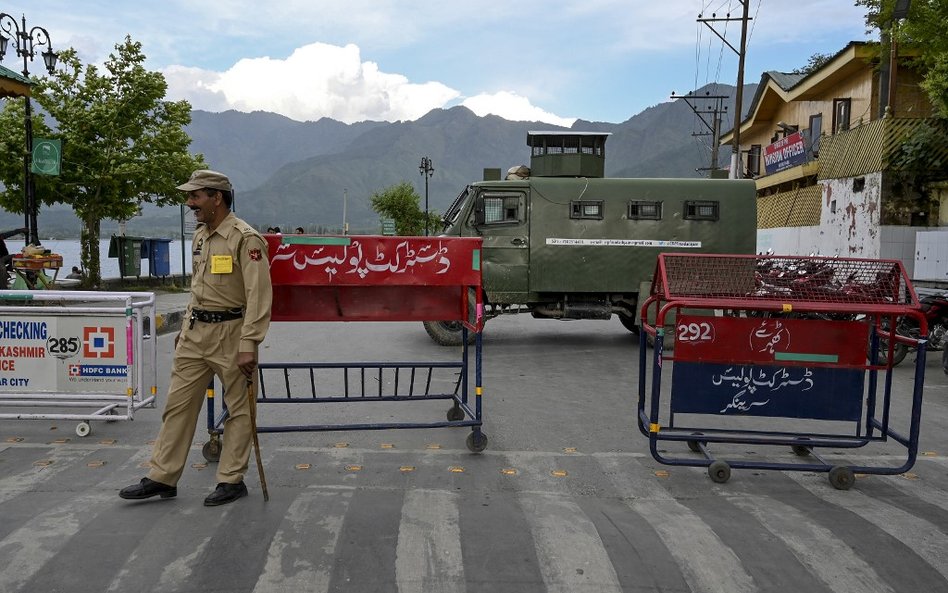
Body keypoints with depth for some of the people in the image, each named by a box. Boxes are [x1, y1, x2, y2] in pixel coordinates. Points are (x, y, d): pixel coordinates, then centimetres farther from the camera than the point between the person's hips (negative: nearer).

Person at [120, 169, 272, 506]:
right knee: (178, 403, 11)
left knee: (238, 409, 4)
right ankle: (163, 478, 21)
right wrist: (186, 326, 22)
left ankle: (232, 480, 16)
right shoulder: (200, 235, 13)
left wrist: (249, 345, -22)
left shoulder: (245, 238, -14)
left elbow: (259, 295, -19)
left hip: (230, 332, -8)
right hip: (195, 332, 8)